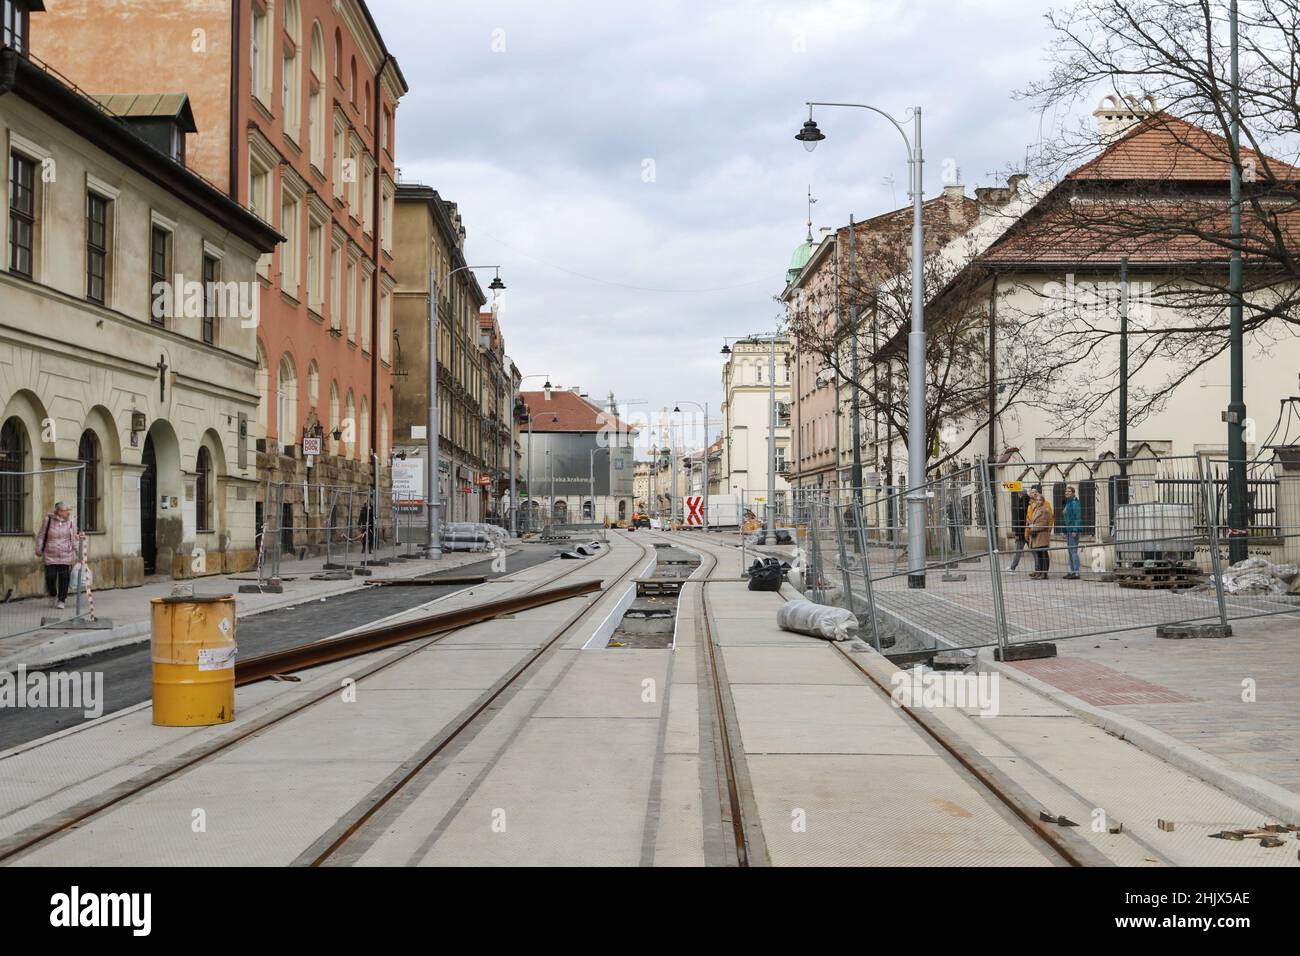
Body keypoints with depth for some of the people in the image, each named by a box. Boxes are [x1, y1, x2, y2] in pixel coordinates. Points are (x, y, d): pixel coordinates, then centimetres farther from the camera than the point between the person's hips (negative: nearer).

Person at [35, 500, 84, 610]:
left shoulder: (71, 522, -2)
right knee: (50, 577, -1)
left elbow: (74, 539, 5)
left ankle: (61, 600, 12)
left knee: (64, 578, -1)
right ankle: (53, 595, 28)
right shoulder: (48, 520, -6)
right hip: (50, 556, -1)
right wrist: (38, 550, 7)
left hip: (66, 555, 1)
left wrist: (79, 553, 2)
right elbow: (41, 535, 5)